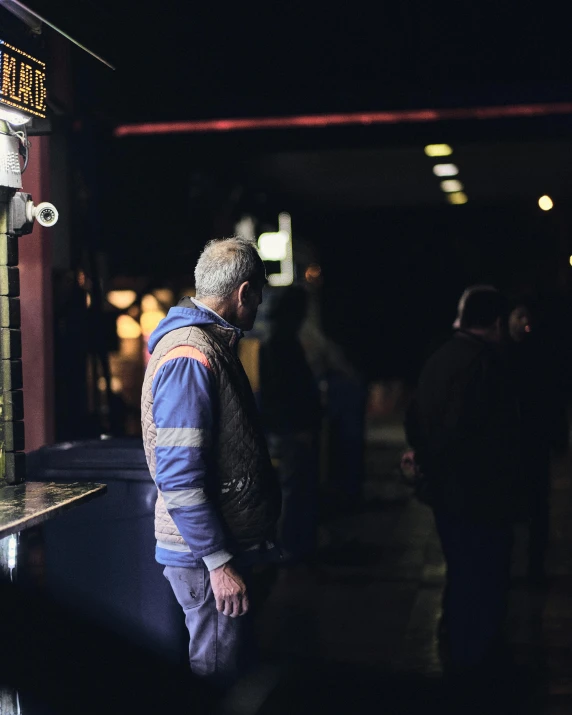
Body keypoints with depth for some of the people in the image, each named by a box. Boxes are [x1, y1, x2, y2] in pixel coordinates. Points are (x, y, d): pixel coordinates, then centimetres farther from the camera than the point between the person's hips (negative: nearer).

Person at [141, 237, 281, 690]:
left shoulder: (212, 343, 13)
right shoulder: (190, 356, -20)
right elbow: (178, 479, -24)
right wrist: (219, 563, -23)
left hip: (231, 546, 10)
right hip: (208, 555, -10)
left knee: (239, 667, 18)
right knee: (218, 677, 0)